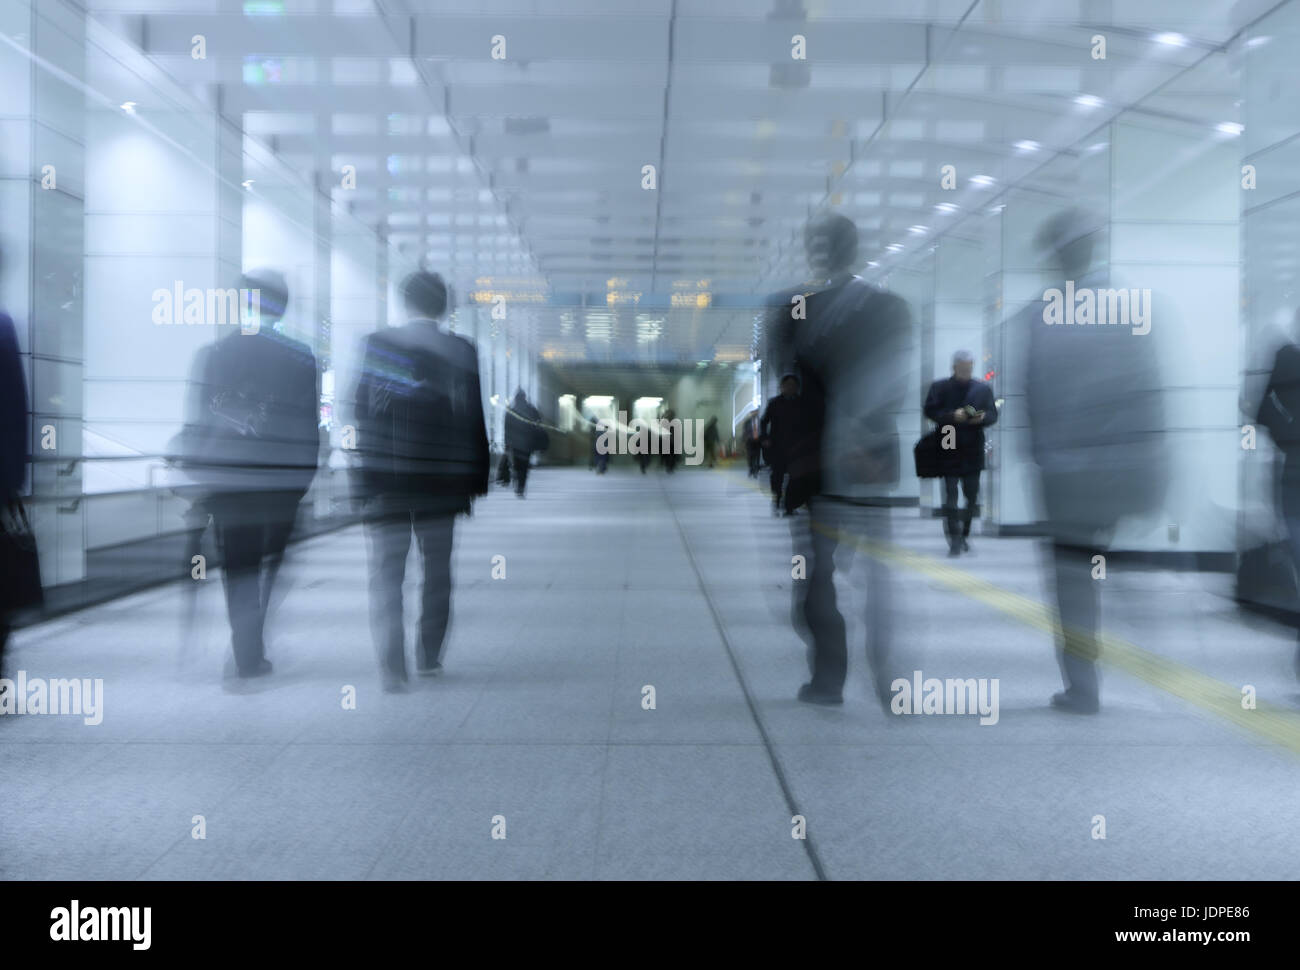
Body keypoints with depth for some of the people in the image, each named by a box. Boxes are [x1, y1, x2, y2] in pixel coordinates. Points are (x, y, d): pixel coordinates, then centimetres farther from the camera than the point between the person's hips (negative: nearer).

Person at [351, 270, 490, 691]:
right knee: (437, 569, 15)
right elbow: (475, 422, -1)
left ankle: (392, 666, -4)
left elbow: (361, 409, -2)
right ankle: (429, 657, 21)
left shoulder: (378, 343, -3)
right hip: (441, 479, 1)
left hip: (386, 478, -1)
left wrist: (365, 467, 5)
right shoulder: (462, 351, -1)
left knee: (387, 571, 3)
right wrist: (477, 476, 6)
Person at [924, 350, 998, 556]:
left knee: (972, 495, 6)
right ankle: (955, 539, -2)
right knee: (950, 494, -5)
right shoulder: (939, 387, 2)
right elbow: (930, 411, -4)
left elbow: (993, 414, 10)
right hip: (948, 451, -3)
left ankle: (964, 534, 22)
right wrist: (952, 416, -18)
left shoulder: (983, 389, 10)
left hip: (973, 449, 3)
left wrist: (982, 418, -13)